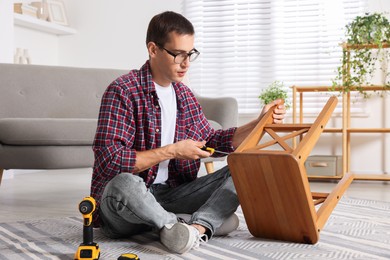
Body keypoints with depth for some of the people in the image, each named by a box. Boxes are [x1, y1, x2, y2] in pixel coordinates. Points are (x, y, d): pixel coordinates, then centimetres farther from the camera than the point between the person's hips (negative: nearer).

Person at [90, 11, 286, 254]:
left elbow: (211, 139, 20)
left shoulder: (185, 95, 9)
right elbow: (109, 160, -22)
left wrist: (259, 123, 7)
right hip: (126, 201, -6)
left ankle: (196, 227, -34)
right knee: (124, 183, -40)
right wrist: (172, 151, -18)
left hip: (170, 194, 7)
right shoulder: (123, 91, -13)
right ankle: (210, 219, -19)